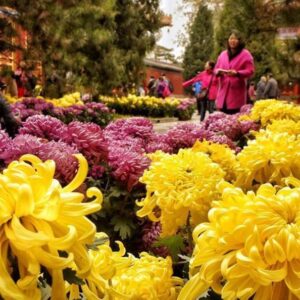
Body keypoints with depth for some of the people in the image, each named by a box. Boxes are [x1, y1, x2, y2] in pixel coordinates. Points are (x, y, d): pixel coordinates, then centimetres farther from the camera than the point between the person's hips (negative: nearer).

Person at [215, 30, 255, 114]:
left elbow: (250, 71, -5)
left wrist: (237, 73, -20)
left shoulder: (245, 54, 2)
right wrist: (219, 71, -6)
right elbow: (216, 69, 20)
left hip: (237, 92, -4)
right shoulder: (223, 54, 18)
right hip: (223, 92, 5)